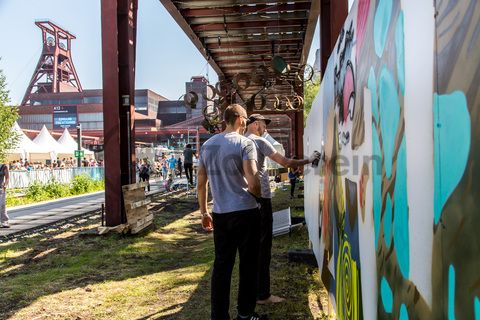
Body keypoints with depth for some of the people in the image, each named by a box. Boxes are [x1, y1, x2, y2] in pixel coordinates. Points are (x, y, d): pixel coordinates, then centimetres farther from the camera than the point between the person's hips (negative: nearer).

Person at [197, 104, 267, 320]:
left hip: (220, 214, 5)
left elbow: (200, 183, 11)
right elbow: (252, 182, -17)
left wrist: (204, 213, 18)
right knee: (248, 264, 9)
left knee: (221, 266, 11)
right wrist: (258, 195, 5)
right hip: (246, 212, -5)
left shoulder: (207, 145, 9)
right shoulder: (244, 143, -8)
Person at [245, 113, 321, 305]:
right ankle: (262, 294, 4)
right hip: (260, 198, -8)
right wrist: (309, 160, 2)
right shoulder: (259, 141, -8)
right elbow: (285, 162, -11)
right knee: (262, 246, -1)